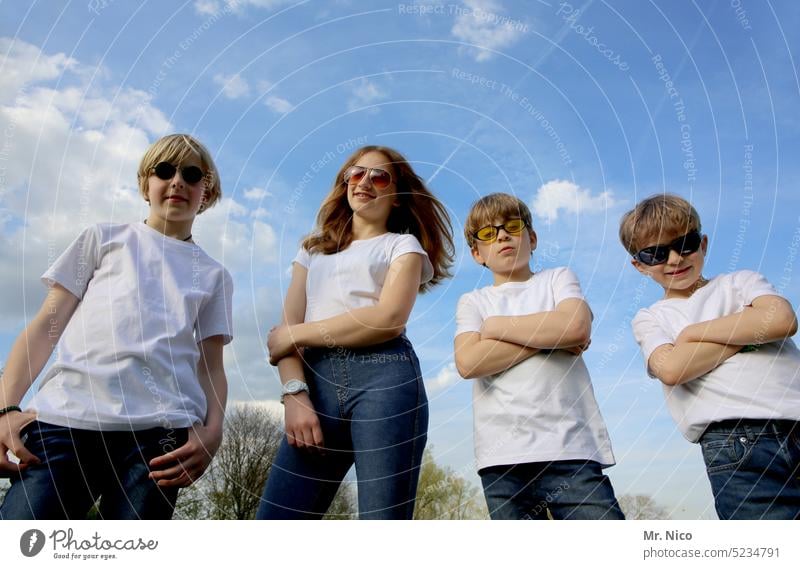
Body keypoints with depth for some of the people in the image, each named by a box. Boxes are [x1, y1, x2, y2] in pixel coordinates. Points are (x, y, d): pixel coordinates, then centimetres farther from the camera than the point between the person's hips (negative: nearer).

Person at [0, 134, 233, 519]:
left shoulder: (213, 275, 19)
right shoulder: (104, 238, 18)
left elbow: (211, 365, 12)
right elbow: (47, 324, 11)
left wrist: (212, 430, -6)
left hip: (161, 429, 1)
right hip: (65, 416, 0)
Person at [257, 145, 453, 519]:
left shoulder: (403, 245, 14)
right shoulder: (312, 250, 26)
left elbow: (389, 318, -6)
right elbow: (285, 331, 12)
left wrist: (296, 334, -2)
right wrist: (295, 395, -7)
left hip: (383, 379, -3)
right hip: (318, 382, 4)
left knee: (383, 514, -6)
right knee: (275, 514, -4)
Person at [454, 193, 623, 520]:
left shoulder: (558, 278, 15)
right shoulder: (472, 302, 15)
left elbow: (576, 326, -8)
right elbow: (468, 363, -5)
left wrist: (496, 326, 1)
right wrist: (548, 337, -5)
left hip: (569, 446, -1)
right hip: (501, 456, 1)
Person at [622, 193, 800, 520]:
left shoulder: (740, 281, 17)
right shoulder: (650, 318, 13)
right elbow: (670, 368, -9)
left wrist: (693, 332, -1)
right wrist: (750, 331, -3)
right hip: (736, 444, -2)